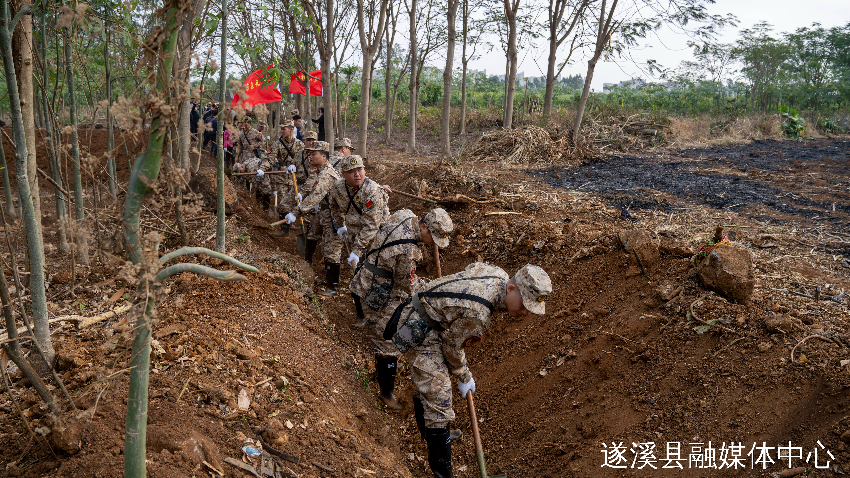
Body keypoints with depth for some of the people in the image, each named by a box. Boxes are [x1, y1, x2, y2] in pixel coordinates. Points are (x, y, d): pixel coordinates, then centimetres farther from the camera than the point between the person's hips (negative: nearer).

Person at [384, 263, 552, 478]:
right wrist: (464, 378, 0)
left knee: (425, 382, 28)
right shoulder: (477, 313, -34)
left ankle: (429, 433, 50)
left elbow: (472, 268, 13)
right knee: (437, 394, -9)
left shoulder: (499, 274, -9)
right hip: (419, 332, -10)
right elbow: (452, 345, -18)